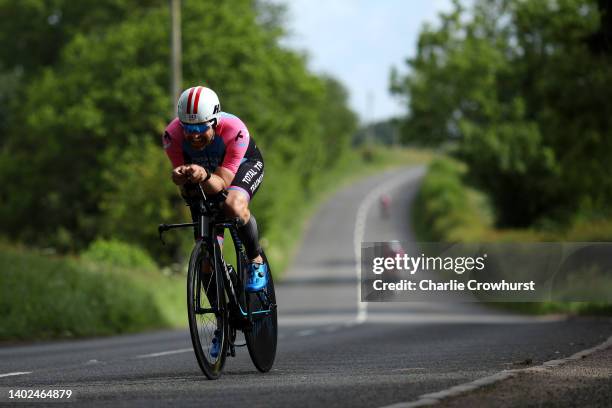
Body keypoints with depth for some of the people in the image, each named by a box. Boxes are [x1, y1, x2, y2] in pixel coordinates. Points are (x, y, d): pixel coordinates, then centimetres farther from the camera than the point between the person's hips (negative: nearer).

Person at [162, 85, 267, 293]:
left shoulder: (234, 130, -39)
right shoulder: (173, 134, -32)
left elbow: (223, 182, -41)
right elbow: (186, 190, -26)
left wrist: (205, 176, -62)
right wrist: (182, 179, -50)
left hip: (243, 165, -3)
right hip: (205, 168, 3)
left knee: (233, 205, -37)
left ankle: (257, 262, -13)